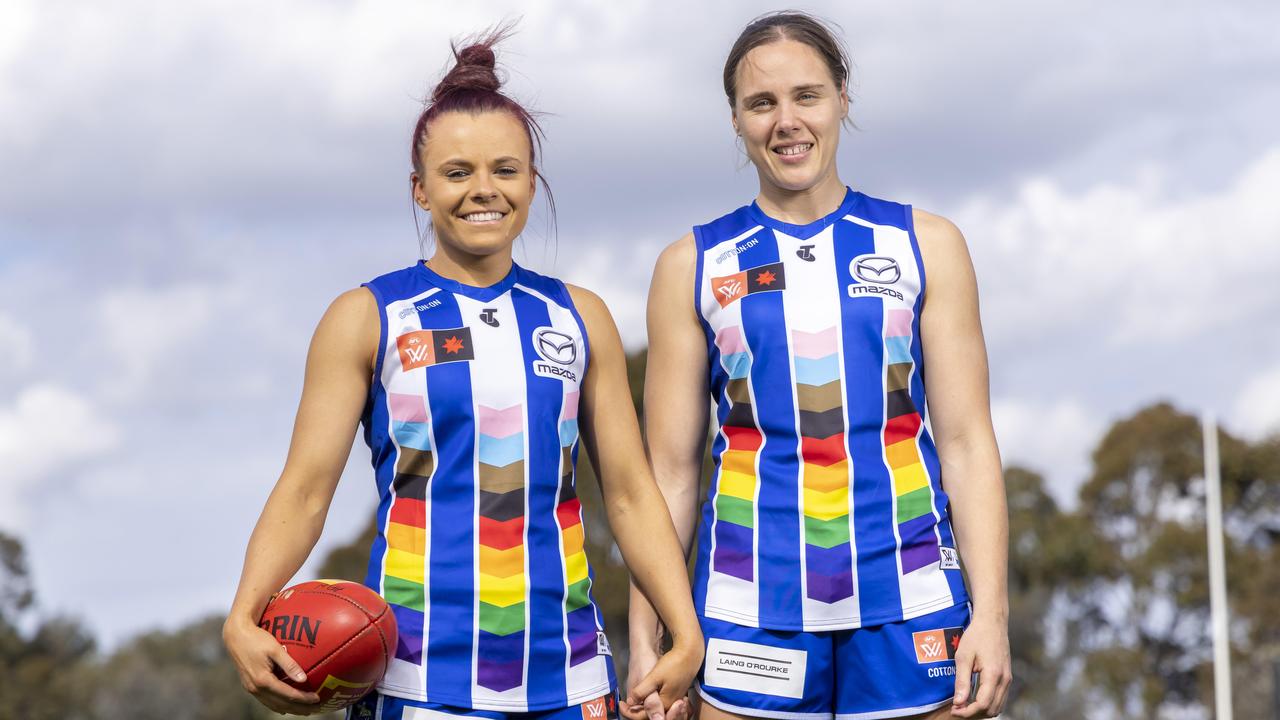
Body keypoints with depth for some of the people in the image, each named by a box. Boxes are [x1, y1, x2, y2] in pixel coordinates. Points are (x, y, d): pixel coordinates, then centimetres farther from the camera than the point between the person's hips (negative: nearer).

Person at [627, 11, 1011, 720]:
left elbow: (966, 444, 5)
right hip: (752, 605, 0)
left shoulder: (922, 245, 8)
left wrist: (990, 614, -5)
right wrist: (645, 641, 0)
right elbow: (670, 470, 7)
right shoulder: (694, 266, 8)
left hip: (906, 599, 0)